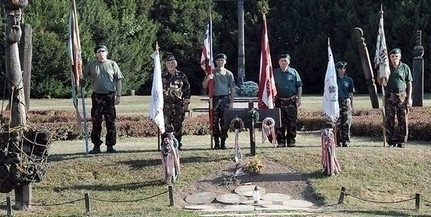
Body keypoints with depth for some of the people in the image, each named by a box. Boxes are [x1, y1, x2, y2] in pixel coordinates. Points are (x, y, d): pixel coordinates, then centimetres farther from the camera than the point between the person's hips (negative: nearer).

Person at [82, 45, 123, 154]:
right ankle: (96, 146, 11)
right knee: (96, 122, 3)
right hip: (97, 96, 1)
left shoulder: (112, 64, 4)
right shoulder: (91, 65, 6)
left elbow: (118, 80, 5)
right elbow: (82, 77, 9)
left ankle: (110, 146, 9)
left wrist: (118, 95, -2)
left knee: (110, 122, 1)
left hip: (110, 96, -1)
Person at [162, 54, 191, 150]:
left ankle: (178, 144, 12)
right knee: (166, 126, -4)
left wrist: (186, 103, 1)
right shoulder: (162, 76, 6)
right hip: (166, 105, 0)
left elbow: (187, 89, 8)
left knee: (178, 125, 3)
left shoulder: (182, 76, 7)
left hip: (179, 105, 1)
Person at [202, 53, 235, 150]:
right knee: (215, 122, 0)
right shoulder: (211, 73, 9)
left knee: (224, 122, -3)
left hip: (225, 99, -1)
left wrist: (231, 102, -1)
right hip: (215, 99, 1)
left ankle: (223, 142, 4)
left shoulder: (229, 74, 8)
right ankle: (216, 143, 6)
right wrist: (207, 79, -14)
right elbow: (204, 86, 7)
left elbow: (232, 89, 7)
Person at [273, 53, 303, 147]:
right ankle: (281, 141, 6)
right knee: (280, 123, 0)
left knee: (292, 122, 1)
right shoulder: (275, 73, 9)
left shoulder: (293, 72, 7)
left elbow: (299, 86, 8)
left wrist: (299, 99, 0)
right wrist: (272, 99, 2)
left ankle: (291, 141, 9)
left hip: (292, 101, 0)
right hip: (279, 101, 0)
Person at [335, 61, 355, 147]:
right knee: (338, 123, -3)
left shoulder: (349, 80, 9)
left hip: (346, 102, 0)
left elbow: (351, 93, 10)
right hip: (337, 102, 0)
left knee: (346, 122, -4)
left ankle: (346, 141, 1)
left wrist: (352, 105, 6)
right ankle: (339, 141, 1)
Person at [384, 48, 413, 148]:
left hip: (402, 97, -1)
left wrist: (409, 98, -1)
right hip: (389, 97, 1)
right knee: (389, 120, 0)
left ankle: (402, 141, 5)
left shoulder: (405, 68, 6)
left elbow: (409, 84, 6)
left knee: (403, 120, -2)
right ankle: (391, 141, 7)